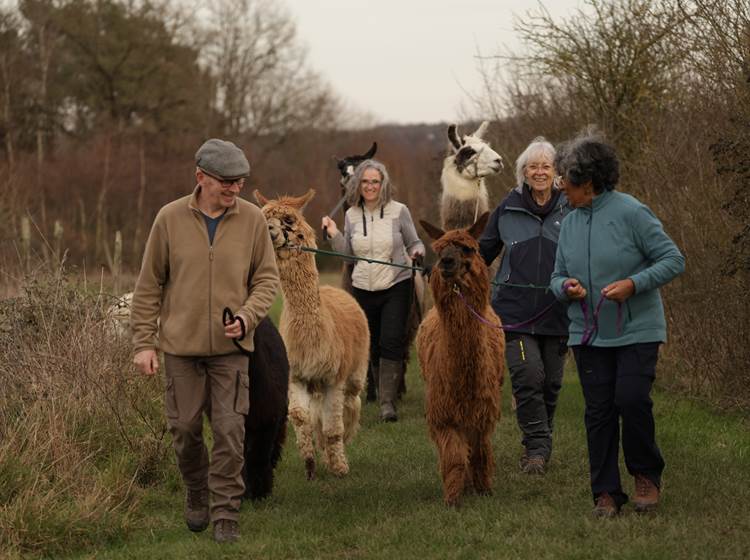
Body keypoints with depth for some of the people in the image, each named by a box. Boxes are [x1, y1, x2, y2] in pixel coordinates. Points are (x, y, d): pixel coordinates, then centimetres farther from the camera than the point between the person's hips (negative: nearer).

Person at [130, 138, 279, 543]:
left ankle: (225, 513, 4)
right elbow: (148, 286, 1)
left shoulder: (251, 219, -2)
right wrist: (143, 342, -2)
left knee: (230, 430, -5)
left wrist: (247, 316, -13)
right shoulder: (170, 219, -4)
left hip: (230, 346, 0)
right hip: (181, 345, 0)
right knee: (185, 429, 7)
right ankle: (197, 496, 31)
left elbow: (267, 278, 5)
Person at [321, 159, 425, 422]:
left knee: (391, 342, -14)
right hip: (364, 289, 4)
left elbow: (414, 243, 6)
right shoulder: (352, 215, 5)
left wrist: (417, 253, -16)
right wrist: (334, 235, -2)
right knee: (371, 345, 9)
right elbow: (347, 254, 12)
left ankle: (388, 402, -13)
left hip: (396, 285, -3)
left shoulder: (399, 211, -4)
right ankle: (378, 388, 27)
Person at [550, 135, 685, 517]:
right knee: (598, 411, 3)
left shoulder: (630, 212, -11)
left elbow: (673, 260, -9)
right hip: (589, 335, 5)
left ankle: (646, 476, 8)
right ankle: (606, 493, 11)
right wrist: (566, 286, -8)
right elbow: (558, 276, 17)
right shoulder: (570, 223, 8)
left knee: (631, 400, -15)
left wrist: (634, 284, -22)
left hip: (637, 331, -5)